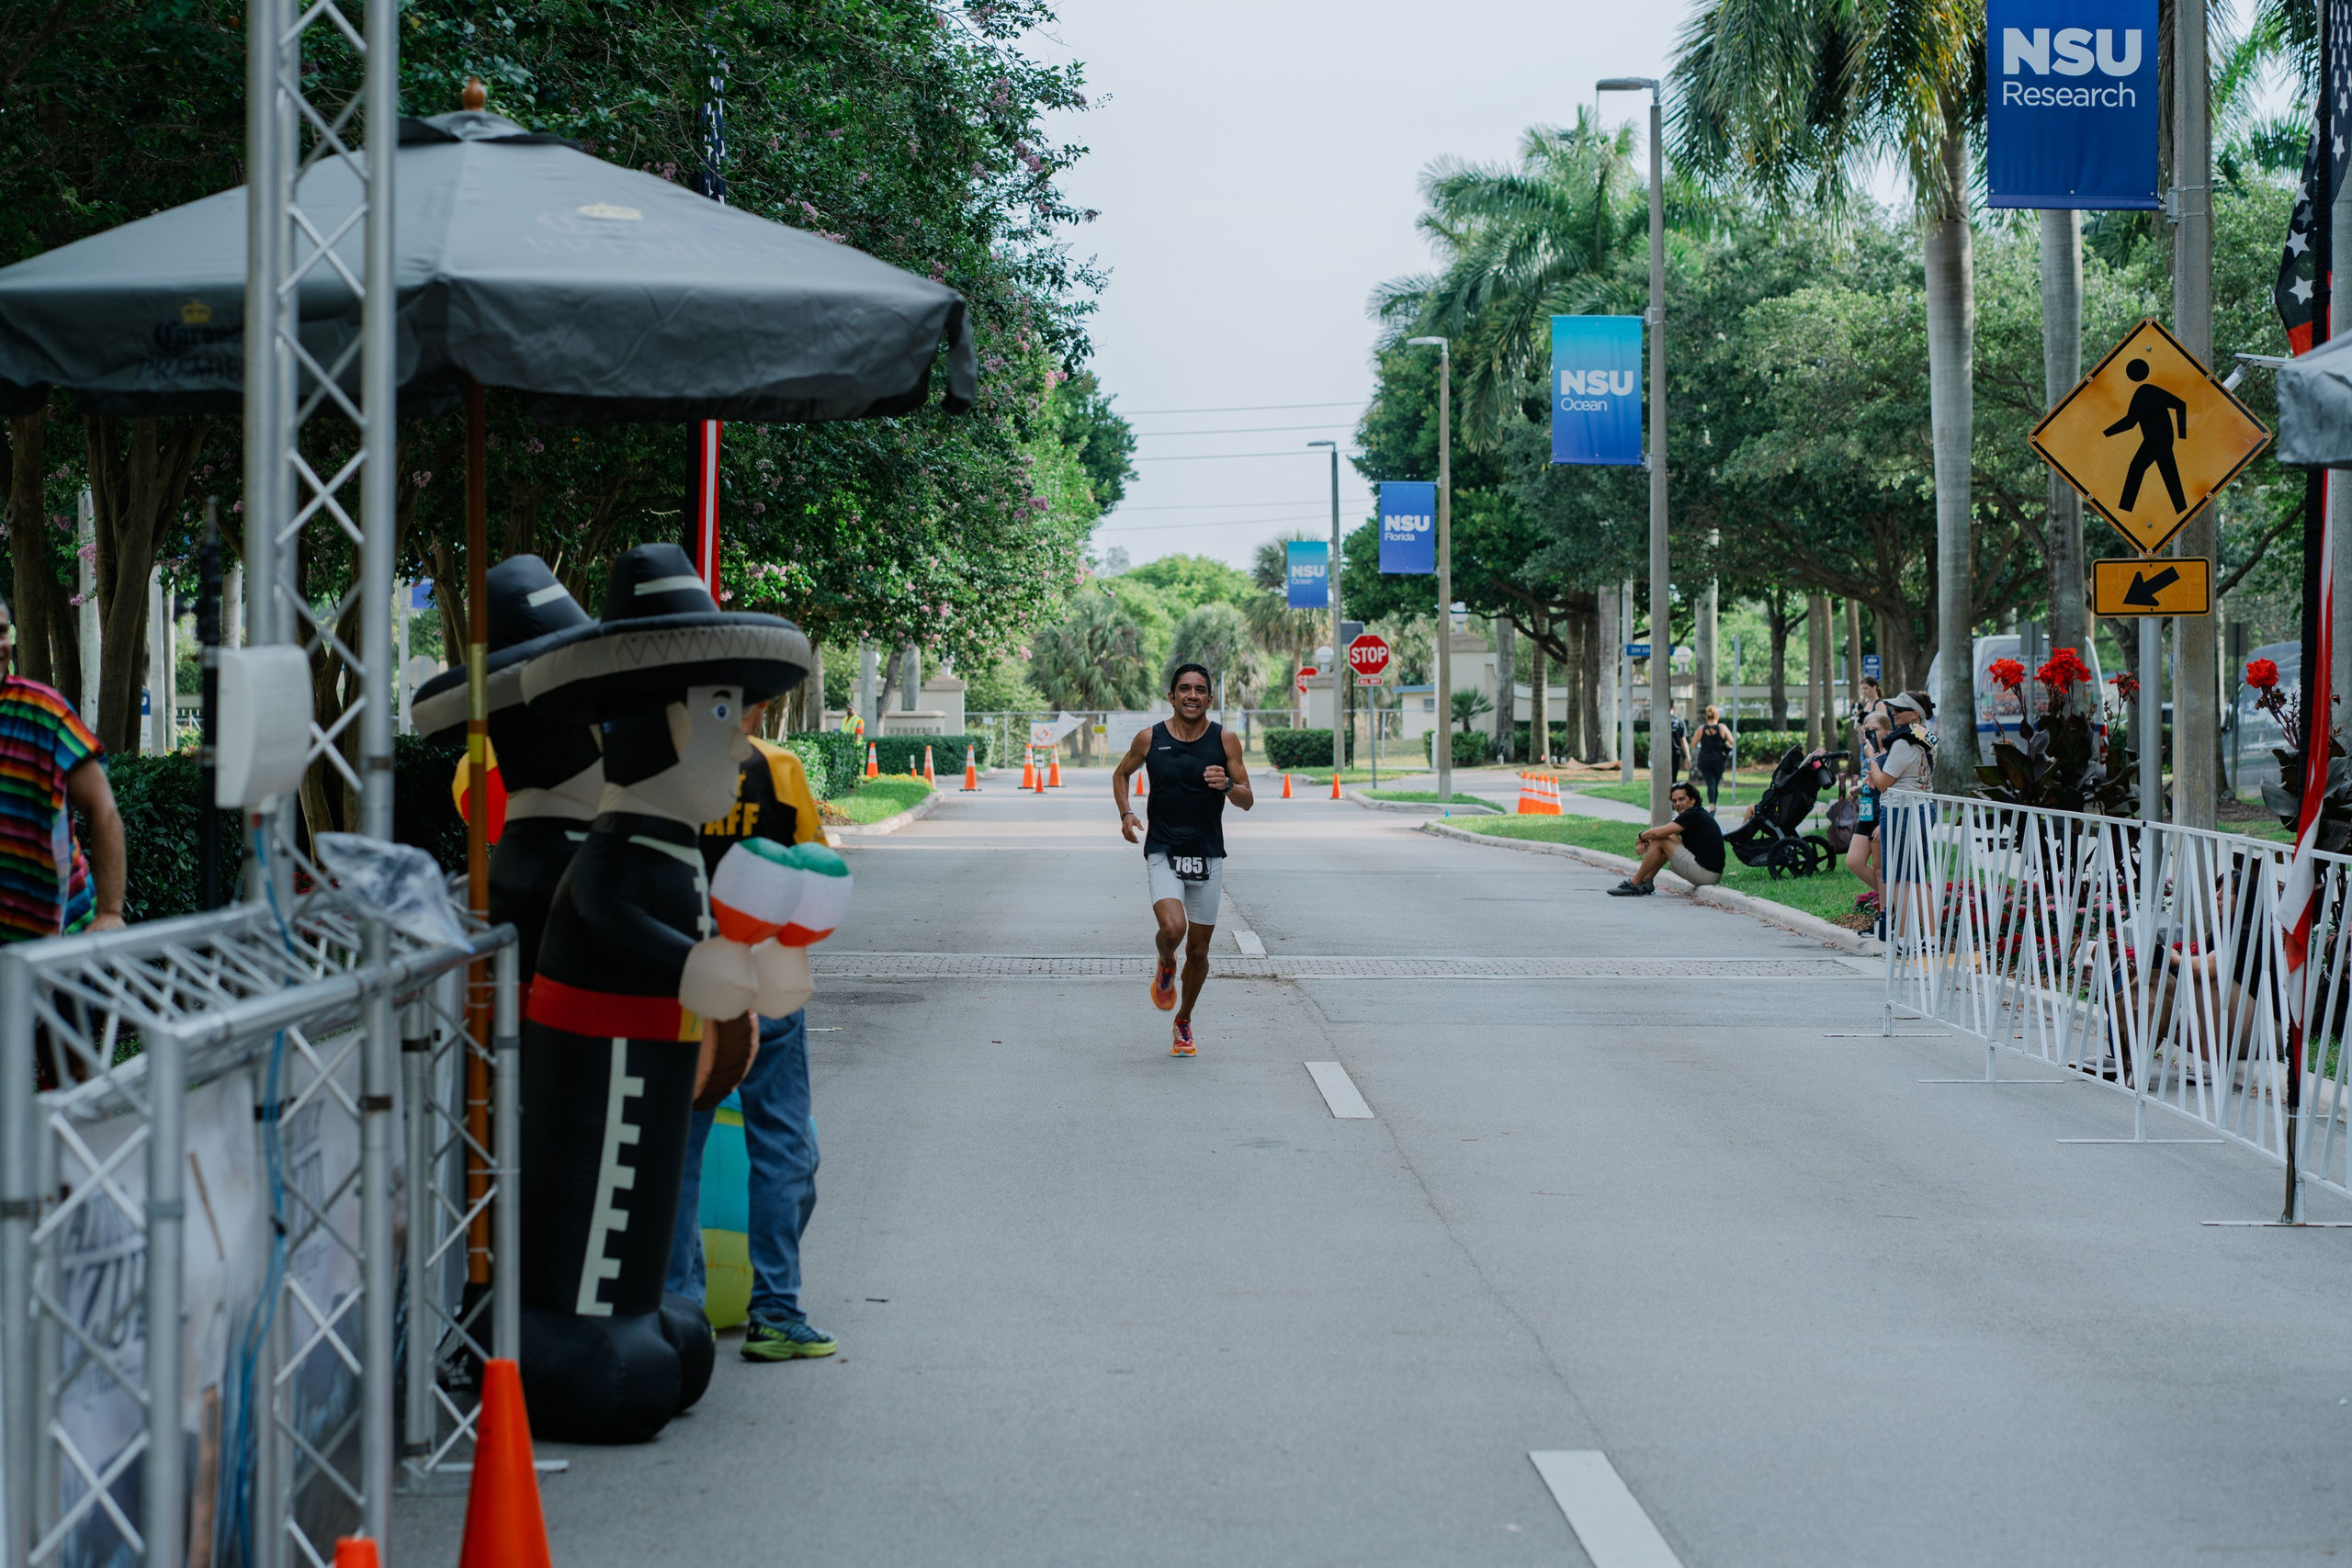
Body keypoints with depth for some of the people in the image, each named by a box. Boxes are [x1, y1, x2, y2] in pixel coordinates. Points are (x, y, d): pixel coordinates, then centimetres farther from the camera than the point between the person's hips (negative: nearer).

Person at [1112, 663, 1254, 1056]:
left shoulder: (1225, 740, -2)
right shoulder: (1149, 739, -2)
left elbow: (1248, 801, 1)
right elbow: (1121, 774, 17)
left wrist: (1228, 786, -21)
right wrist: (1125, 813, -1)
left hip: (1208, 857, 1)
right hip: (1163, 854, -1)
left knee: (1198, 950, 7)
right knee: (1172, 928, -26)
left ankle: (1184, 1023, 30)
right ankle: (1166, 966, 11)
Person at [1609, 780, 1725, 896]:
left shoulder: (1693, 815, -13)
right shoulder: (1698, 813, 17)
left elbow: (1659, 833, -18)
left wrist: (1641, 837, 2)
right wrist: (1647, 840, 3)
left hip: (1706, 873, -10)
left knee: (1659, 842, -6)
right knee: (1670, 838, 19)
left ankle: (1634, 884, 3)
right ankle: (1646, 882, 20)